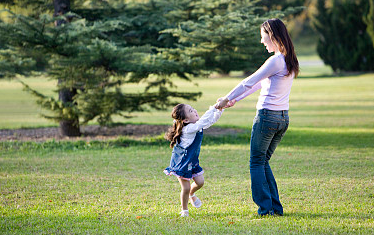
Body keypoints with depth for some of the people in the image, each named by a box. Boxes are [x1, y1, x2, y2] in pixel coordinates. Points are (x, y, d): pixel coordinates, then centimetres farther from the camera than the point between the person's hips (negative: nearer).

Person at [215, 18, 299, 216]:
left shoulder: (276, 61, -17)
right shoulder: (288, 61, 12)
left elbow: (249, 82, -12)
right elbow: (259, 83, 19)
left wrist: (227, 99, -1)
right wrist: (234, 100, 23)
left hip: (267, 116, -8)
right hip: (283, 118, 8)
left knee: (256, 162, 3)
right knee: (264, 161, 16)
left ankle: (266, 207, 2)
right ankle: (276, 207, 13)